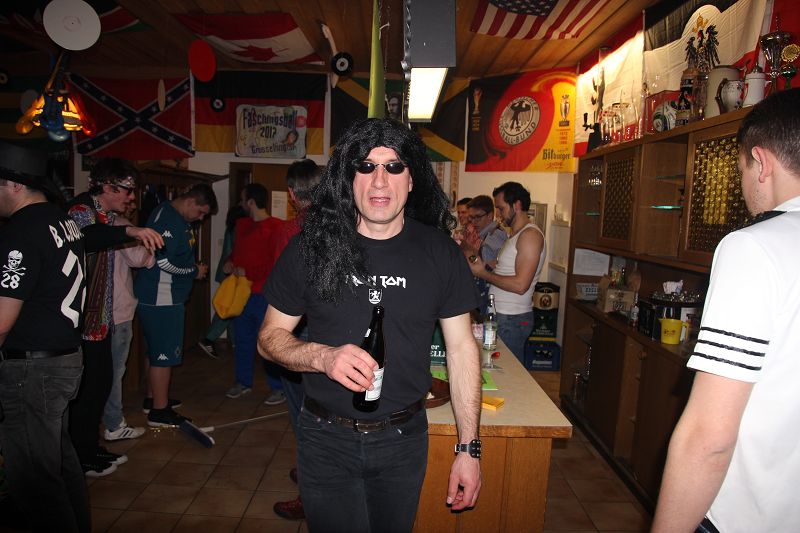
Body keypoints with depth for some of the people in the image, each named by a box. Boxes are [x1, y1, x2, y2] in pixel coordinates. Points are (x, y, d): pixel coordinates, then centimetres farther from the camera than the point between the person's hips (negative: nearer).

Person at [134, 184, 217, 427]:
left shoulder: (179, 219, 14)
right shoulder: (166, 219, -18)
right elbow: (164, 262, -24)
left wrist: (194, 267, 7)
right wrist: (195, 271, -11)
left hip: (167, 297, 11)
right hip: (160, 298, -11)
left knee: (156, 350, 19)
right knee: (164, 353, -4)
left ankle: (153, 397, 33)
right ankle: (159, 411, 5)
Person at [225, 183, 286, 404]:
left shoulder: (275, 227, -13)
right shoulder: (242, 225, 11)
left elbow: (277, 264, -17)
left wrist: (248, 273, -17)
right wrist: (230, 262, 5)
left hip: (264, 295, -8)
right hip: (242, 293, 8)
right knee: (243, 339, 18)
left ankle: (278, 388, 11)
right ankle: (244, 382, 33)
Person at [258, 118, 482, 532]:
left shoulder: (440, 252, -7)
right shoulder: (311, 247, -10)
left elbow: (462, 348, -2)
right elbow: (270, 337, -2)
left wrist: (469, 449, -4)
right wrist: (322, 356, -24)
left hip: (404, 439, 2)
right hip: (326, 438, -1)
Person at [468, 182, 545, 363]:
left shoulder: (530, 234, -14)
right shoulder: (515, 235, 17)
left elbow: (520, 285, -23)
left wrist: (483, 273, -15)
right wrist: (483, 265, 4)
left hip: (512, 320, -9)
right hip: (502, 315, 9)